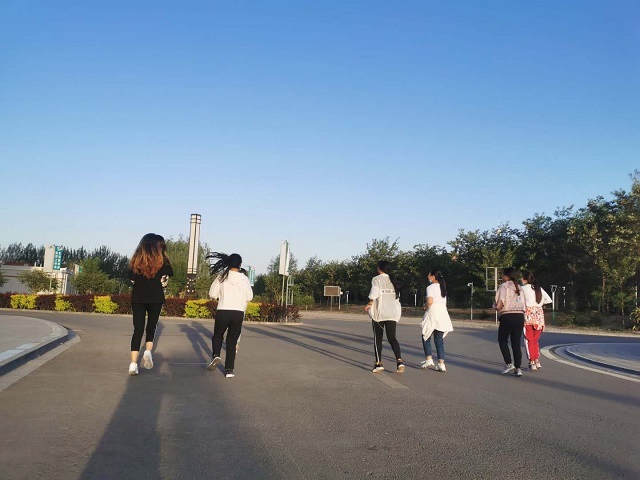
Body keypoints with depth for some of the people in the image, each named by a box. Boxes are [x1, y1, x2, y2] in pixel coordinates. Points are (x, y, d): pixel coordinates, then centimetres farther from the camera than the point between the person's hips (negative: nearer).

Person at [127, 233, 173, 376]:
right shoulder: (162, 261, -5)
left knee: (138, 329, 4)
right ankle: (148, 351, -8)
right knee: (151, 327, 16)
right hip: (156, 299, -1)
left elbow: (132, 279, 4)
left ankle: (133, 363, -3)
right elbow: (165, 280, -3)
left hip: (138, 298, 1)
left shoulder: (136, 260, 1)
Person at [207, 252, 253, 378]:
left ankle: (216, 356, -3)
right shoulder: (244, 278, 0)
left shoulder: (222, 276, -2)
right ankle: (229, 370, 7)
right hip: (239, 313, 1)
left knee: (217, 335, 22)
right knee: (232, 341, 10)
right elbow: (249, 297, 4)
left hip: (223, 311, -1)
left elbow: (212, 294, 0)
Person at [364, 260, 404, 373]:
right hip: (393, 312, 4)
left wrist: (370, 303, -19)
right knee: (392, 338, 3)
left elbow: (375, 292, -20)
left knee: (377, 338, 8)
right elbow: (397, 296, 18)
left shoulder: (376, 279, -3)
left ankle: (379, 363, 8)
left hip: (379, 312, -4)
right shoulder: (393, 280, 13)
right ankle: (399, 361, -16)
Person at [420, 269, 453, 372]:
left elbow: (430, 301, -23)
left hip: (433, 314, -7)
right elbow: (444, 302, 14)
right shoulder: (442, 287, 15)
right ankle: (441, 364, 3)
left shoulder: (431, 287, -9)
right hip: (443, 314, 7)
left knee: (426, 337, 9)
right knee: (439, 340, 8)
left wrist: (426, 307, -2)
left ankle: (429, 359, 0)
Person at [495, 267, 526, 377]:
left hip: (507, 317, -5)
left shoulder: (503, 286, -4)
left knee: (502, 340, 13)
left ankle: (509, 364, 3)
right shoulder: (519, 287, 14)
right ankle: (518, 368, 5)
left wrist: (497, 308, 8)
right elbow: (523, 304, 8)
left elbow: (500, 305, -12)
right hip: (520, 316, 5)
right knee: (516, 343, 9)